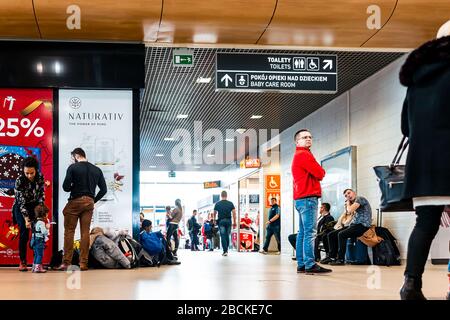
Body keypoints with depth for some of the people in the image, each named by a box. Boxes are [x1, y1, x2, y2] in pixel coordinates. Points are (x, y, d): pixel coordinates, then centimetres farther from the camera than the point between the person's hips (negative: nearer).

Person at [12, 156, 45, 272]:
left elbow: (41, 194, -4)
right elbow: (21, 201, -25)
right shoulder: (19, 181, -25)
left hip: (35, 207, 3)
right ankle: (22, 262, -6)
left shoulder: (40, 177, -14)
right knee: (24, 232, -16)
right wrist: (26, 219, -30)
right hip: (21, 208, -3)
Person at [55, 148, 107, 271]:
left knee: (69, 232, 1)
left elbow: (65, 187, -9)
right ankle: (83, 263, 4)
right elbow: (103, 189, 8)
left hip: (75, 201, -4)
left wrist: (74, 187, 12)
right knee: (85, 232, 6)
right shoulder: (97, 170, 9)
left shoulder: (73, 168, -5)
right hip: (89, 203, 4)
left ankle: (66, 262, -2)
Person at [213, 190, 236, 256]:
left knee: (223, 236, -3)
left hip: (221, 221, -1)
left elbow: (215, 213, 13)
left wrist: (214, 219, 32)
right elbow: (234, 213, -3)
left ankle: (225, 251, -12)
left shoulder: (217, 204, 0)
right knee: (227, 236, 15)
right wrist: (234, 223, 4)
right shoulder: (230, 203, 0)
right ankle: (226, 249, 22)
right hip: (228, 221, 2)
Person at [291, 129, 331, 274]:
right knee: (310, 233, -14)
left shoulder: (299, 155, 25)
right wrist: (321, 171, 7)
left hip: (301, 199, 11)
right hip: (308, 198, -11)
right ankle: (310, 265, -19)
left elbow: (317, 174, 22)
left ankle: (301, 265, 9)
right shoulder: (304, 154, -8)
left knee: (303, 233, 9)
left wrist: (318, 172, 3)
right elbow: (320, 173, -12)